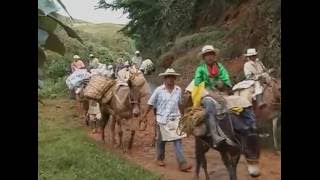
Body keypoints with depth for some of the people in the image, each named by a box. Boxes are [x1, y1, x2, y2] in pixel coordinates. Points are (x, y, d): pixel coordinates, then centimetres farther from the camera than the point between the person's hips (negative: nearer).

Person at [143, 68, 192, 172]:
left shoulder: (178, 90, 1)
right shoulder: (159, 90, -8)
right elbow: (151, 104, 0)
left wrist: (180, 114, 21)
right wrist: (145, 115, 5)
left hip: (175, 119, 2)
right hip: (162, 119, -2)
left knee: (178, 140, -4)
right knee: (161, 140, 13)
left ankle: (182, 164, -6)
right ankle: (160, 159, 34)